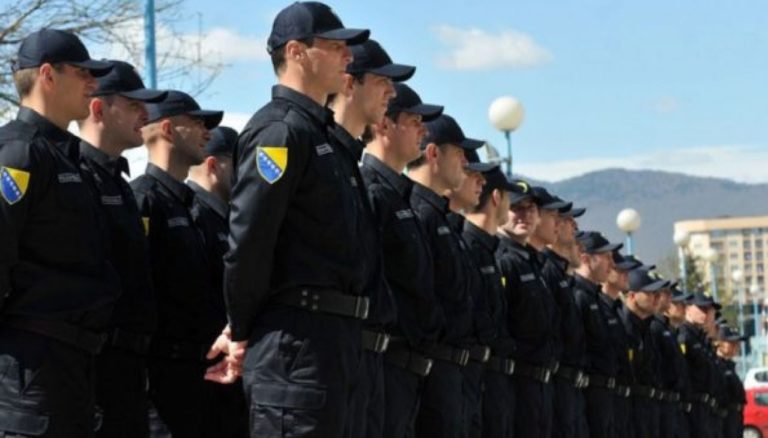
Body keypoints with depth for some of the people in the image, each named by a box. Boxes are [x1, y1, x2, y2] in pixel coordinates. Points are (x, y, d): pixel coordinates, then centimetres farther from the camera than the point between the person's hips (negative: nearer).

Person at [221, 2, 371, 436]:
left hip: (334, 336, 10)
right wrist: (243, 333, -9)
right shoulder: (280, 130, -11)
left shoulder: (321, 133, 20)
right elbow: (248, 240, -17)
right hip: (297, 339, -10)